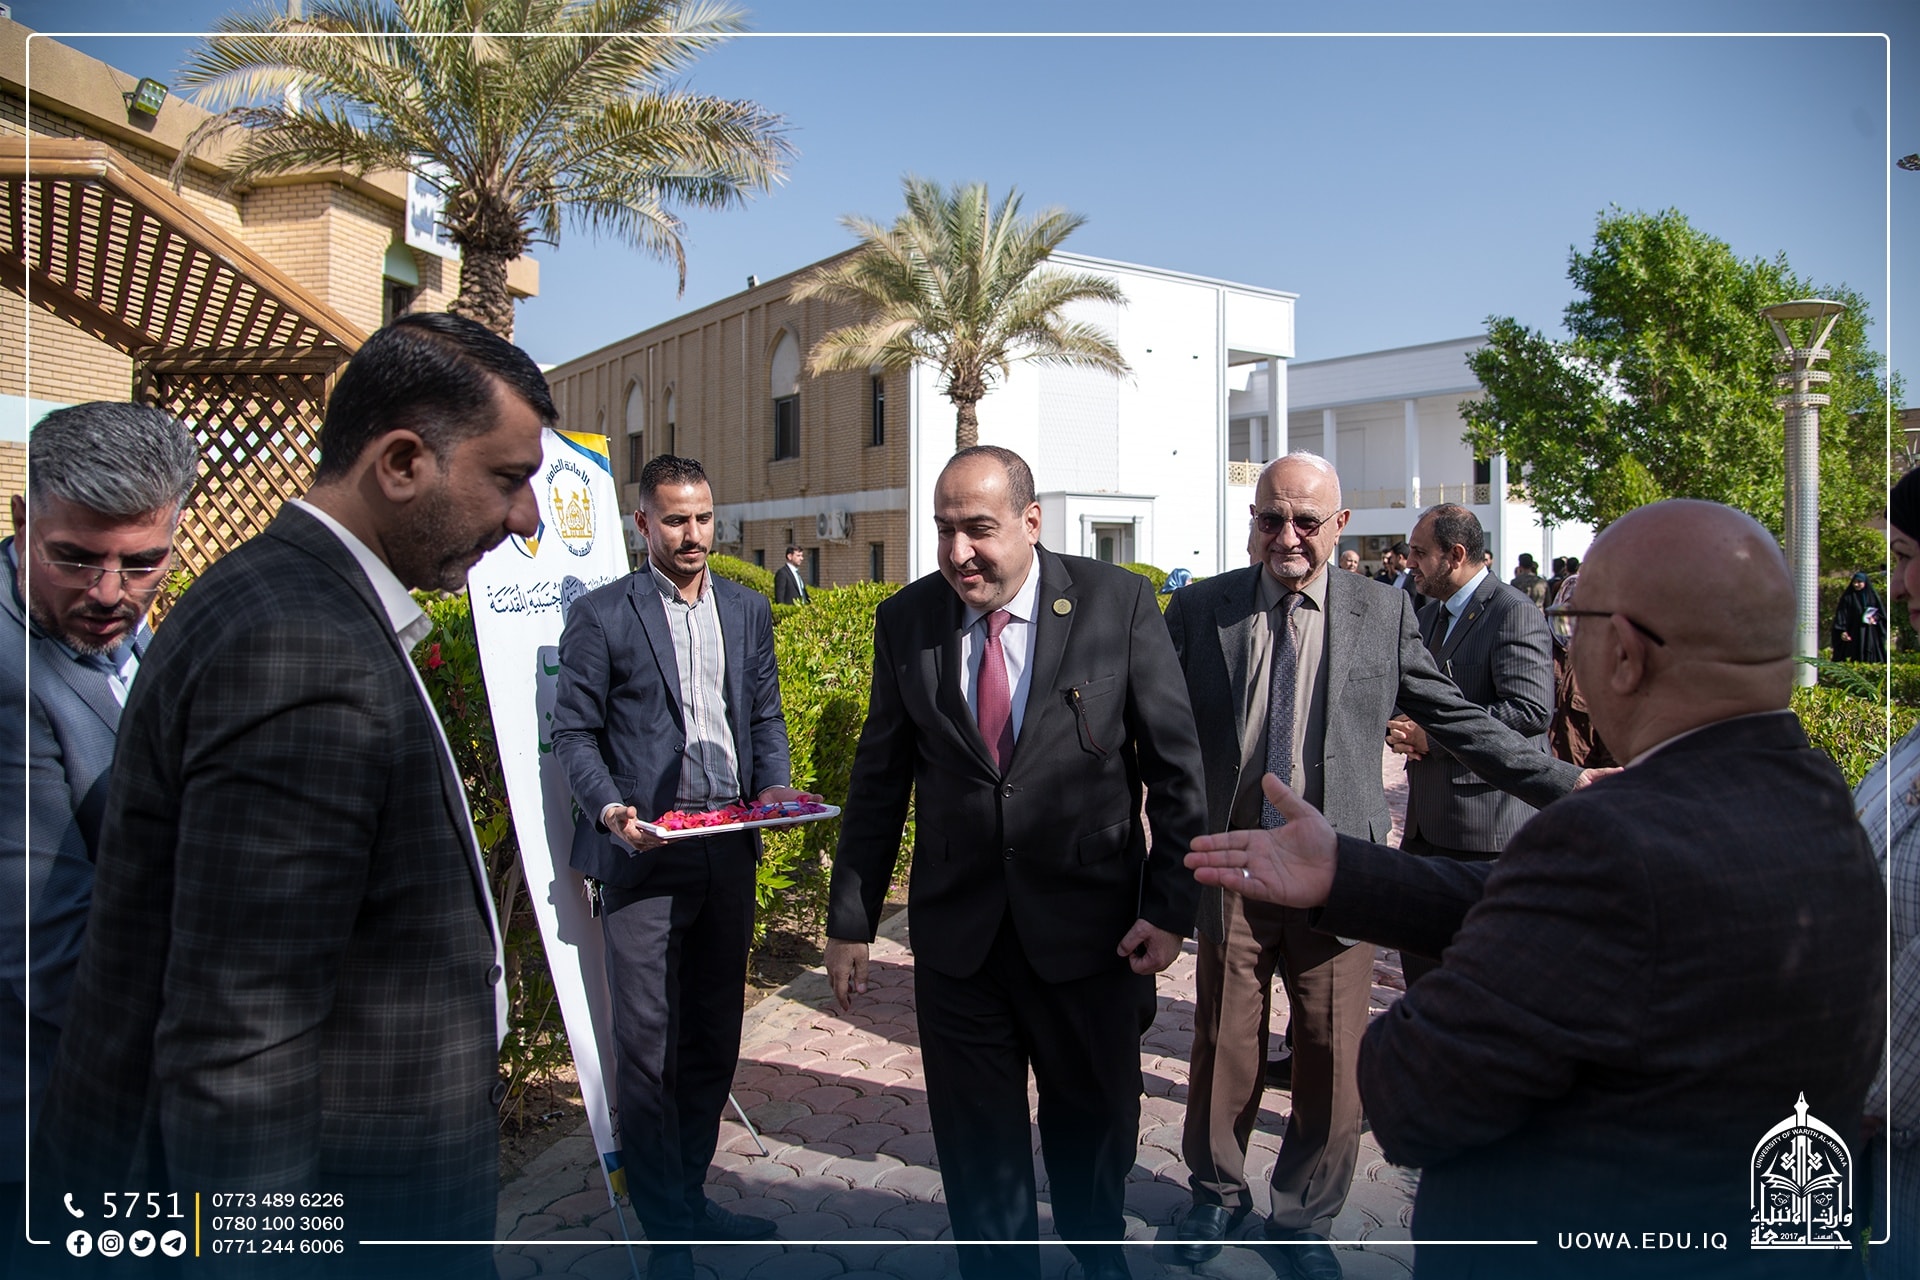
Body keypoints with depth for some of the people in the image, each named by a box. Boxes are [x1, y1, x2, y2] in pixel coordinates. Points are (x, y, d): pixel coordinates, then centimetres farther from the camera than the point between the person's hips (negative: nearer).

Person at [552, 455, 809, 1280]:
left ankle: (691, 1197, 33)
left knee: (714, 1041, 15)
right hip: (642, 854, -5)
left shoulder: (747, 610, 12)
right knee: (647, 1049, 1)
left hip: (729, 850, 5)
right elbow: (573, 731, -2)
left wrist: (773, 787, -3)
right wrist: (609, 808, -18)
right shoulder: (601, 615, -3)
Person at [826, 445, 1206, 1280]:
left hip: (1089, 929, -1)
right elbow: (878, 779, 4)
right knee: (976, 1142, 15)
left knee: (1096, 1124, 21)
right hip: (955, 934, 1)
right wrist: (851, 921, 6)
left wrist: (1169, 906, -8)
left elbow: (1175, 766, -5)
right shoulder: (906, 619, -2)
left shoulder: (1119, 602, -9)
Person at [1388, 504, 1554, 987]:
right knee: (1418, 949, 16)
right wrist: (1399, 728, -1)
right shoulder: (1428, 617, 15)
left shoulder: (1514, 613, -14)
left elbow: (1531, 709, -24)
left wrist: (1434, 734, -19)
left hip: (1487, 817, -9)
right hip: (1427, 817, 9)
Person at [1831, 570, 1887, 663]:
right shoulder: (1847, 597, 1)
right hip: (1853, 633, -2)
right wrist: (1842, 631, -13)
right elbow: (1841, 614, -3)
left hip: (1870, 634, 2)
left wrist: (1874, 618, -11)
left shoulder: (1873, 595, 8)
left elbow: (1881, 611, 10)